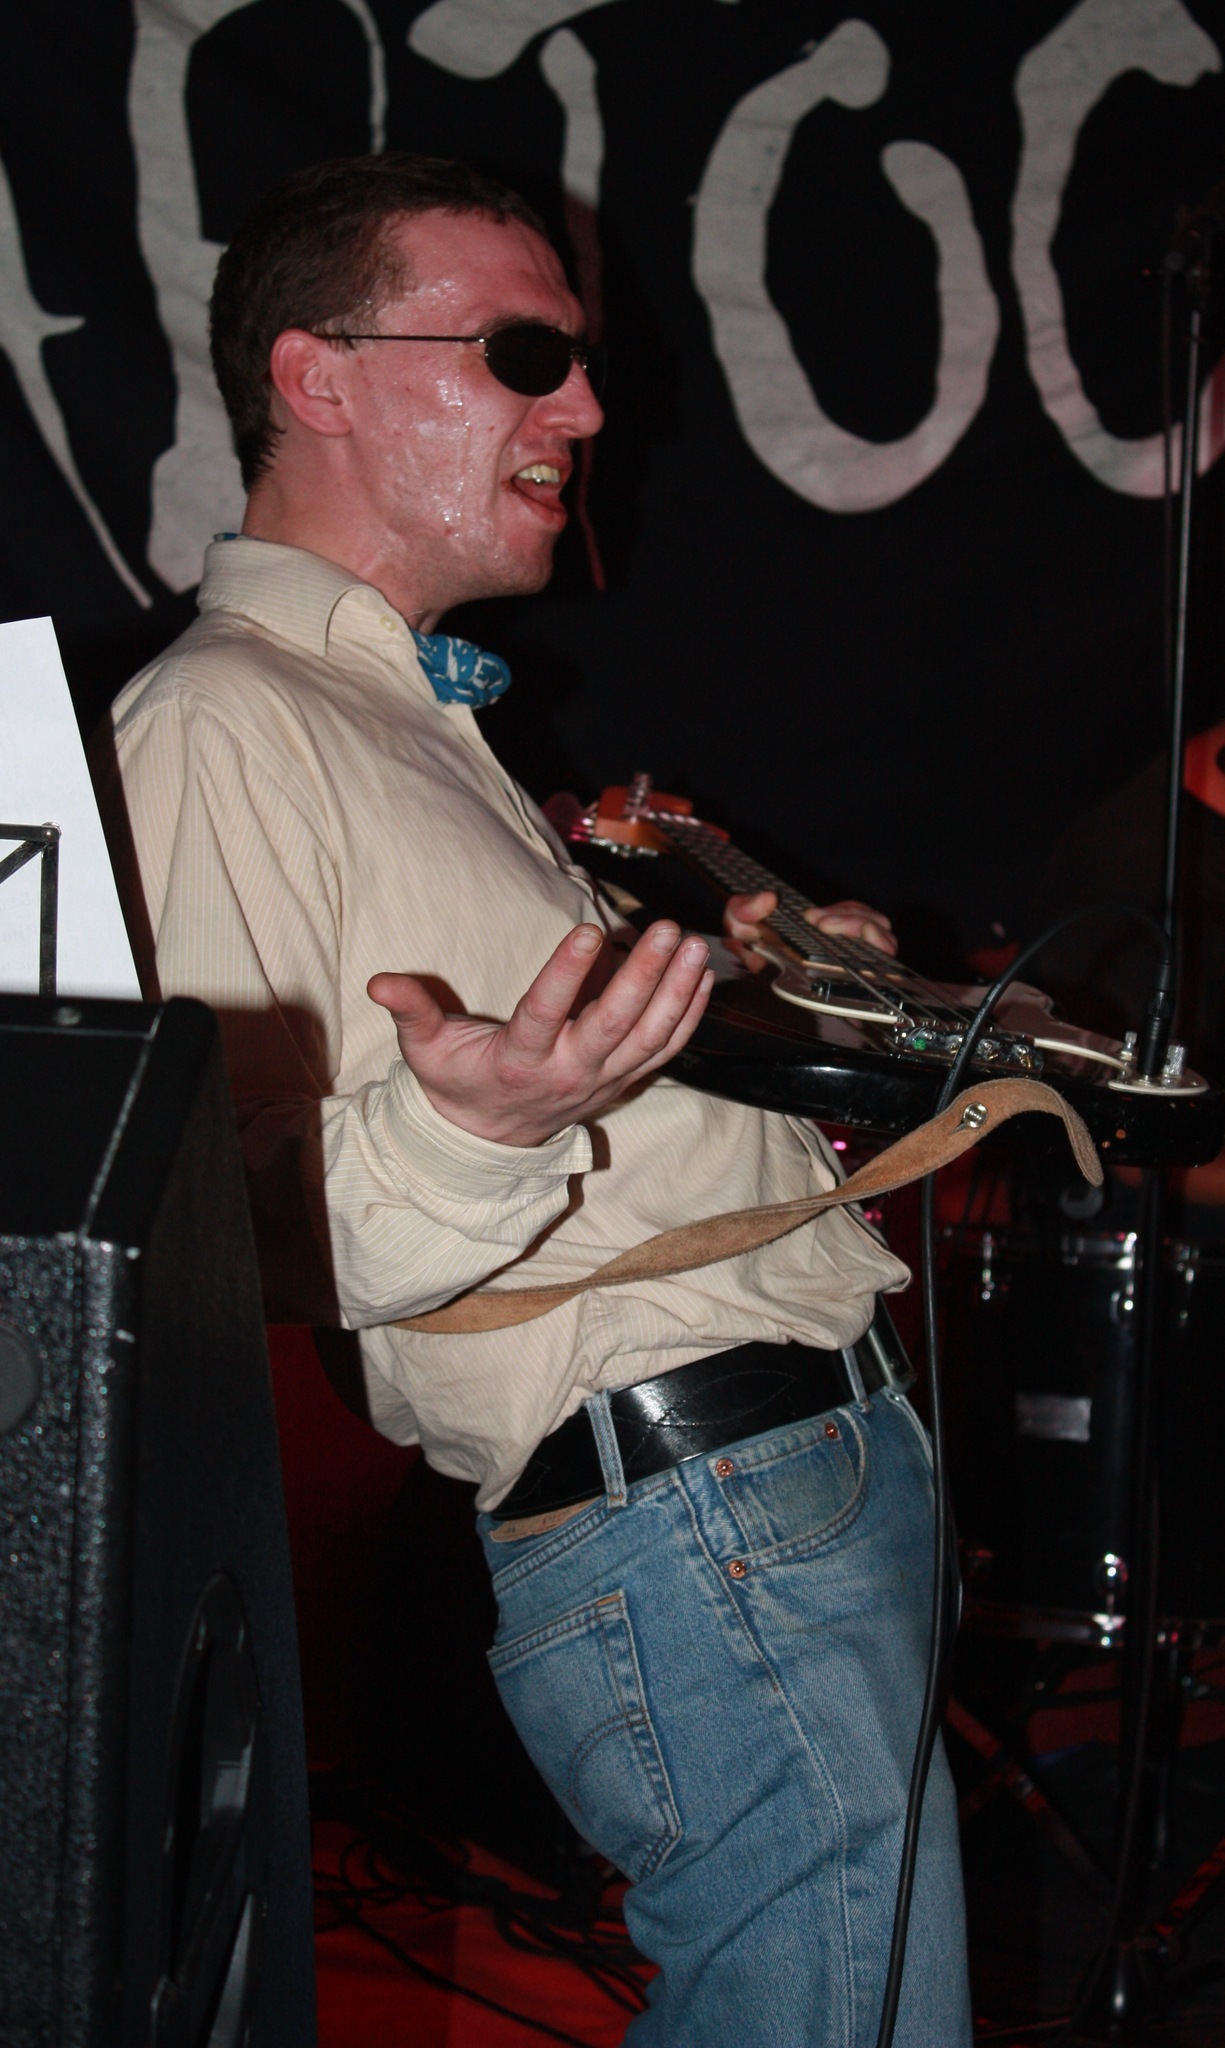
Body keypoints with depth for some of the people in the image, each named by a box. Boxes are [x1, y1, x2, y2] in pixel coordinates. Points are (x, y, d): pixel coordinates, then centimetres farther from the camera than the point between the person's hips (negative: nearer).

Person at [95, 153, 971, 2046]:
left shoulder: (412, 722, 23)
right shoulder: (218, 725, -11)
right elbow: (233, 1242, -20)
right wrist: (470, 1134, -35)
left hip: (823, 1463, 10)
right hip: (698, 1533, -10)